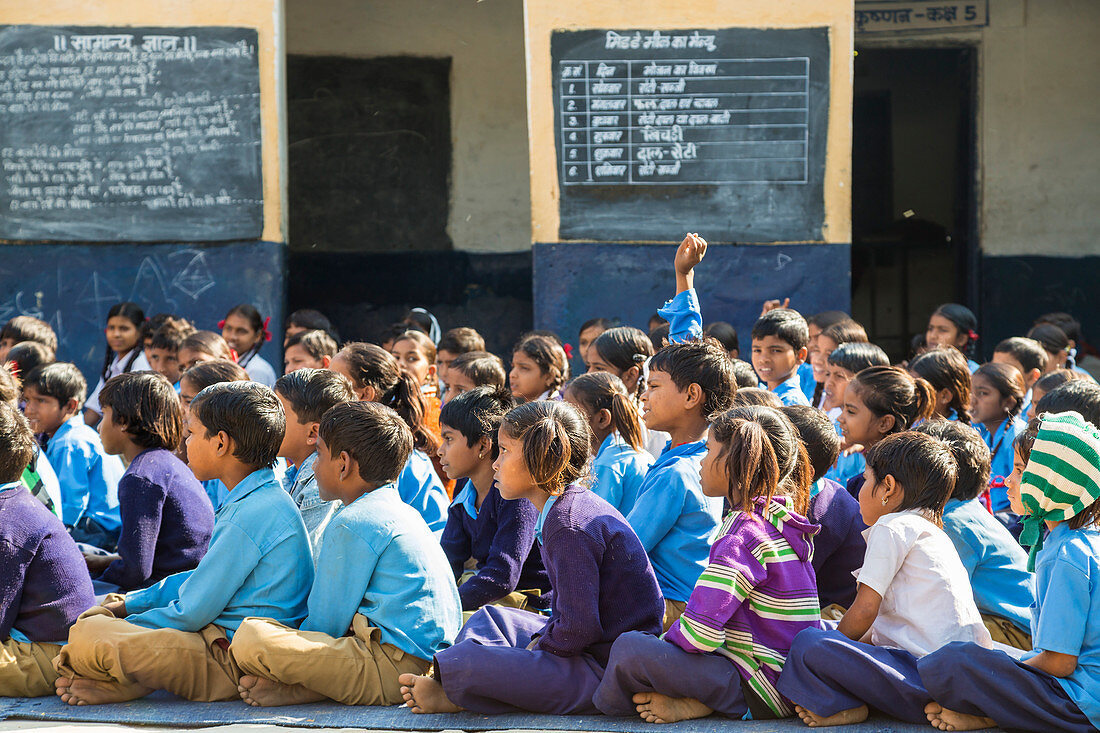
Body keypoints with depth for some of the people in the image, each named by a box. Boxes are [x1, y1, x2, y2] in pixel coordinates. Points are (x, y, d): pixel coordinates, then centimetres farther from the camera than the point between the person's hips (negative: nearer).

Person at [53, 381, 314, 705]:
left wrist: (119, 630, -4)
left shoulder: (251, 516, -22)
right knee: (98, 614, 22)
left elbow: (190, 614, -18)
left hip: (232, 665, -11)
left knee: (86, 636, -23)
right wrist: (124, 606, 17)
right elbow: (201, 581, 22)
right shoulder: (264, 500, 13)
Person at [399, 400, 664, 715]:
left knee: (465, 662, -24)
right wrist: (542, 638, 6)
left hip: (603, 671, -11)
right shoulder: (573, 505, 13)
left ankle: (450, 697, 6)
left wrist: (538, 647, -10)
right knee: (490, 618, 24)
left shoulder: (568, 528, -22)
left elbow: (579, 628, -26)